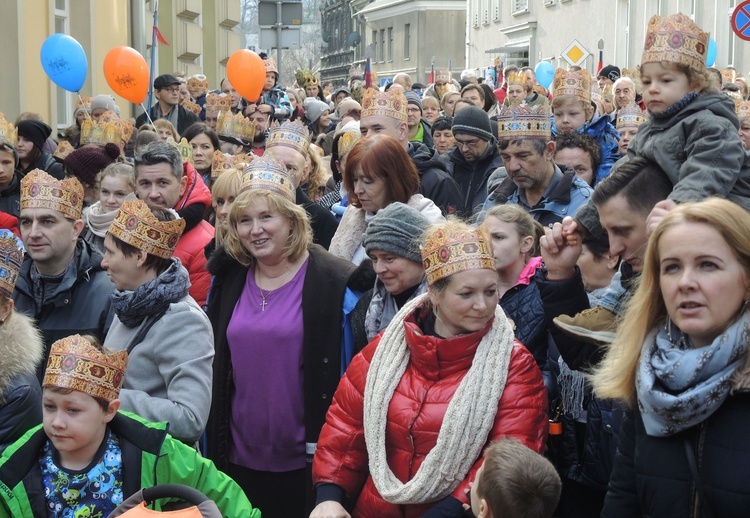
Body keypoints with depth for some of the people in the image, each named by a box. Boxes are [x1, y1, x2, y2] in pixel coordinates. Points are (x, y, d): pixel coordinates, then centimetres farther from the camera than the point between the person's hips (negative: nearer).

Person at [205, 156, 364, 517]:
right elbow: (213, 365, 12)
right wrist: (211, 444, 10)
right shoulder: (228, 281, 5)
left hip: (304, 463, -4)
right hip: (238, 457, 4)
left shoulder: (334, 283, -10)